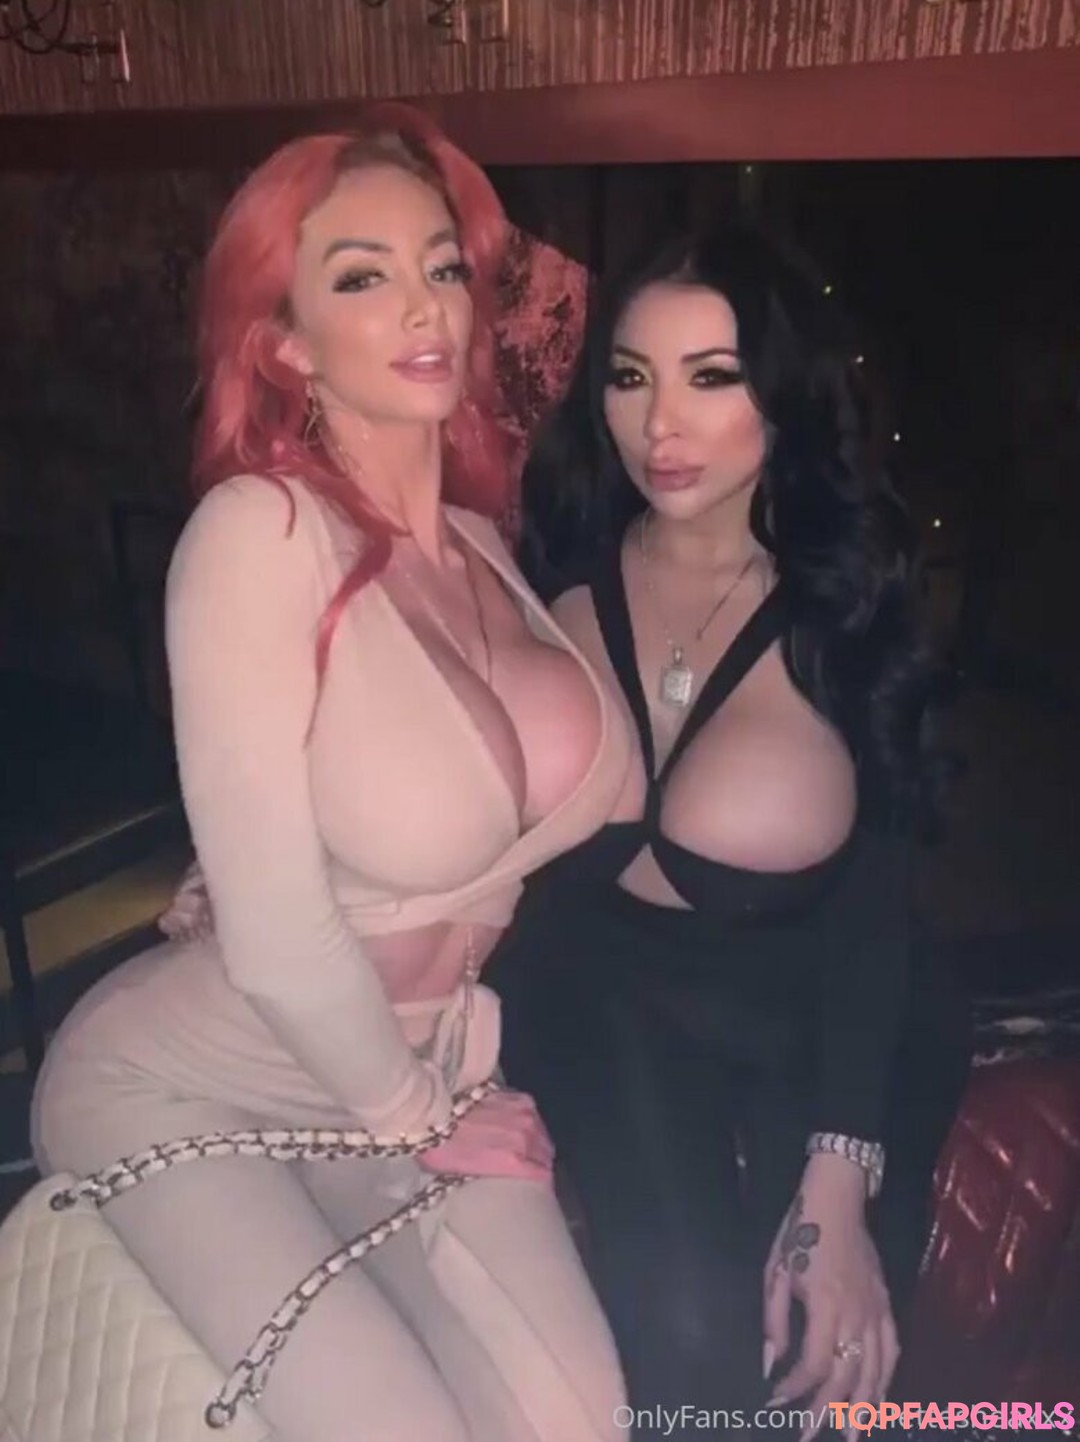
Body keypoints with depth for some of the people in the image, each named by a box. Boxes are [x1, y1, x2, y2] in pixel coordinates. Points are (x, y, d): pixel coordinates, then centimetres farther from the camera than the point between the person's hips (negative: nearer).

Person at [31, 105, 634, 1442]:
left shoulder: (484, 545, -2)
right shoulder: (260, 530, -23)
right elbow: (276, 939, -23)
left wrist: (446, 1096, 1)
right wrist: (415, 1119, -8)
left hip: (424, 1076, 5)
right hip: (182, 1081, -4)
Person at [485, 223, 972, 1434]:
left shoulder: (850, 600, -8)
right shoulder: (556, 576, -6)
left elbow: (874, 900, -10)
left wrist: (838, 1183, -18)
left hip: (824, 1021, 0)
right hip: (606, 995, 0)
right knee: (688, 1336, -17)